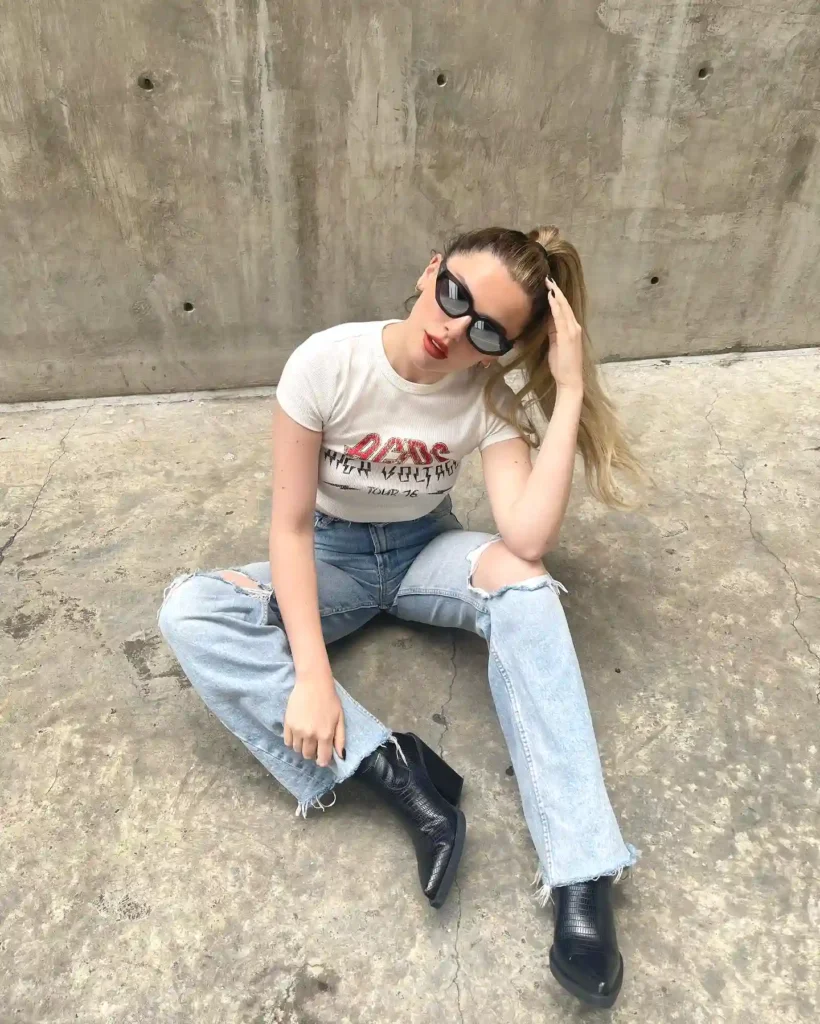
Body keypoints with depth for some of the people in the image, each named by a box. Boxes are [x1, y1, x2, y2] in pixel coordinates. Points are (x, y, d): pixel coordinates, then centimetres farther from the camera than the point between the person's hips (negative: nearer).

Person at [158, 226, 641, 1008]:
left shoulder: (491, 397, -17)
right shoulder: (327, 362, -22)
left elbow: (529, 540, -32)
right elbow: (291, 524, -20)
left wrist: (570, 392, -31)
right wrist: (312, 676, -29)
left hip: (427, 550, 1)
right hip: (333, 557, 0)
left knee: (520, 579, -32)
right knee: (189, 612, -26)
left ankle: (580, 884, -30)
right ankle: (393, 769, -29)